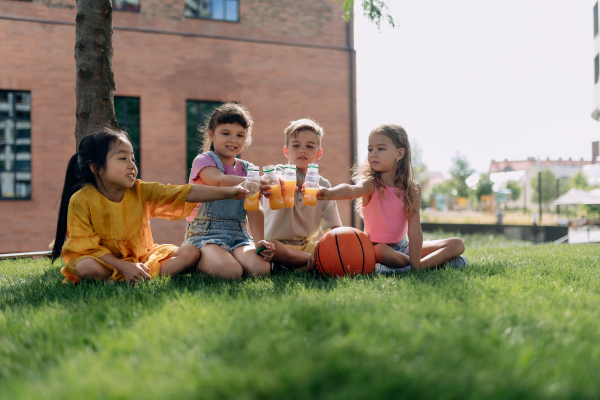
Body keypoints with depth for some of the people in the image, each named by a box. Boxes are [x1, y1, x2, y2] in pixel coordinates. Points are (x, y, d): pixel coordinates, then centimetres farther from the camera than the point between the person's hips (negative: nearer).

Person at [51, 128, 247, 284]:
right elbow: (88, 245, -16)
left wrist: (229, 192, -24)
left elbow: (185, 194, -14)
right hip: (107, 260, -4)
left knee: (191, 253, -12)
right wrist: (124, 267, -28)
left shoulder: (141, 192, -6)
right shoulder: (81, 200, -15)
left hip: (142, 256, 4)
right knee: (86, 267, -37)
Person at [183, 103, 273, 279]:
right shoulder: (203, 161, 0)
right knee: (230, 272, -33)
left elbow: (254, 209, 4)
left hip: (238, 235, 4)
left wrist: (259, 241, -13)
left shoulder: (246, 169, 16)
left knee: (261, 268, -27)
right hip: (205, 234, -4)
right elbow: (219, 181, -24)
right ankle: (197, 261, -2)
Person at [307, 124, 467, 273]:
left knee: (457, 244, -3)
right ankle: (439, 261, -19)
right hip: (376, 248, -4)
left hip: (402, 247, 4)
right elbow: (352, 190, -38)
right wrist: (328, 193, -62)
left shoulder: (412, 189, -5)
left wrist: (415, 265, -21)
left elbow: (414, 229, -10)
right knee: (381, 250, -40)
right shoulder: (371, 184, -14)